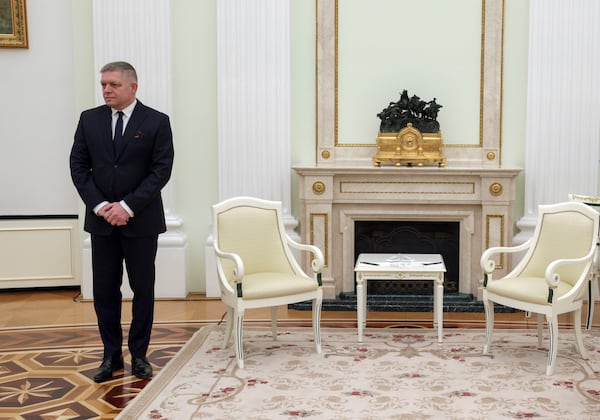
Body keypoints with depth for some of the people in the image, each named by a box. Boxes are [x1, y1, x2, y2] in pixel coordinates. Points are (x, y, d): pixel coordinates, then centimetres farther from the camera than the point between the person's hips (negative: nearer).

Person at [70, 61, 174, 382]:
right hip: (101, 220, 3)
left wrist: (128, 206, -16)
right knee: (104, 290, 6)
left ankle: (139, 354, 19)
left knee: (143, 289, 6)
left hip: (141, 220, -2)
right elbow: (78, 166, 3)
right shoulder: (89, 119, 5)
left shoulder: (156, 122, -4)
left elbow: (162, 170, -9)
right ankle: (111, 355, 19)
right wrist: (99, 205, -10)